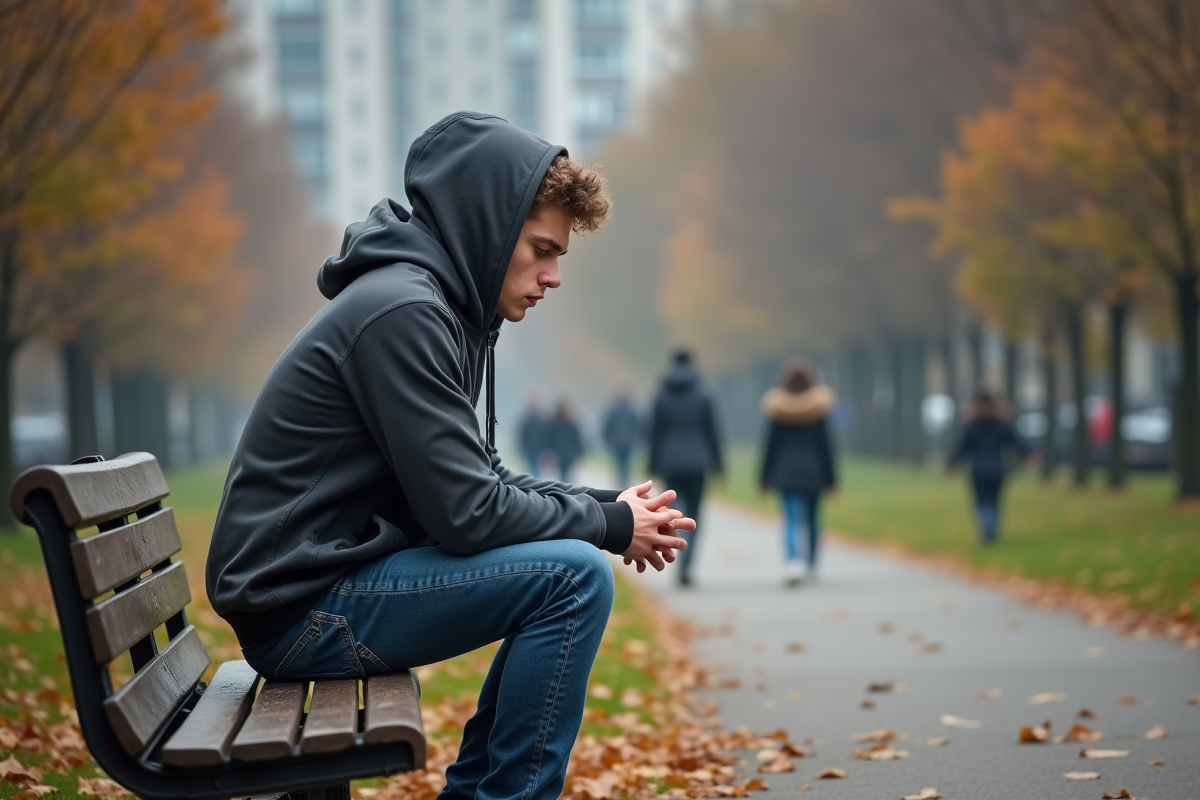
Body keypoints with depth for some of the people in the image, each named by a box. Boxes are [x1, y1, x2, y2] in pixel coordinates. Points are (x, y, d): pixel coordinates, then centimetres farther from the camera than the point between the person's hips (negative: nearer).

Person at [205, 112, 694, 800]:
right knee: (575, 576, -19)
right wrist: (610, 524, -9)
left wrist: (605, 507, 3)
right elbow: (465, 513, -22)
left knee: (566, 569, 17)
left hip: (339, 574, 10)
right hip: (299, 610, -10)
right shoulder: (402, 310, -19)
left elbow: (478, 476, 17)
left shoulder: (441, 305, 12)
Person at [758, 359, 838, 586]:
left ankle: (793, 561, -27)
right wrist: (831, 478, 1)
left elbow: (771, 445, -3)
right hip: (813, 471, 1)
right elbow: (825, 445, -5)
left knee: (791, 520, -4)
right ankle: (811, 565, 27)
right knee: (812, 519, 17)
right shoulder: (819, 409, -6)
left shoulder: (777, 410, -5)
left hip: (785, 472, 0)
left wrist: (764, 477, 6)